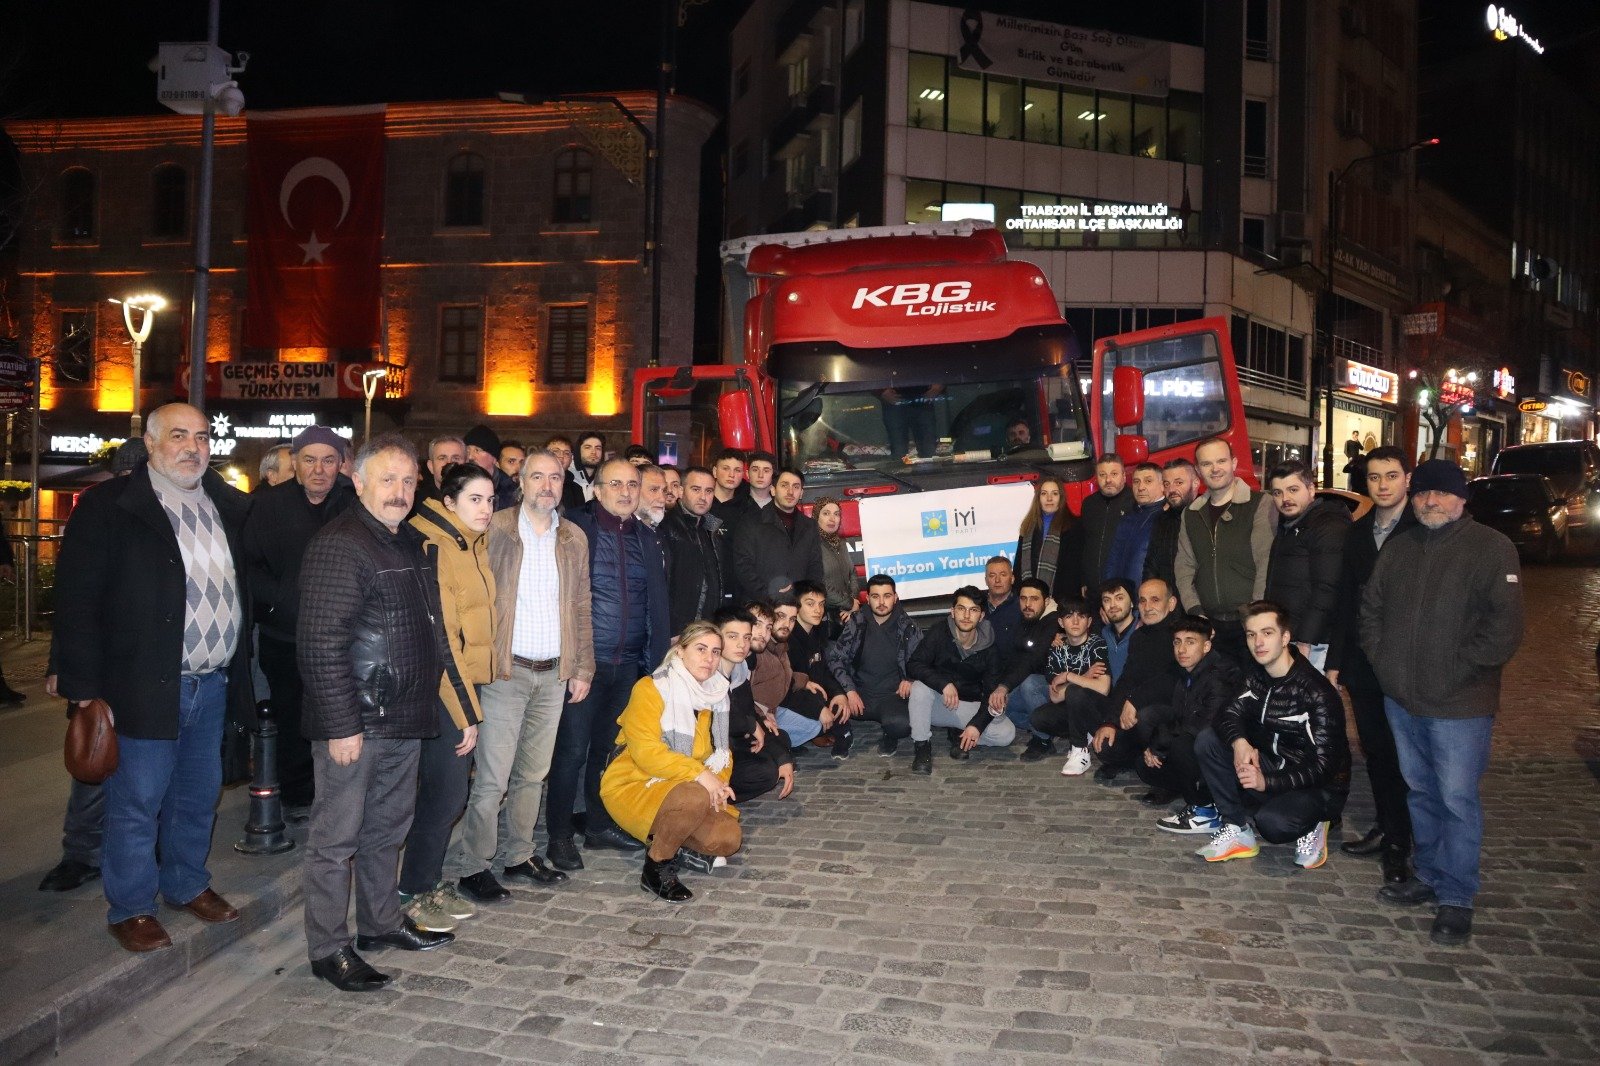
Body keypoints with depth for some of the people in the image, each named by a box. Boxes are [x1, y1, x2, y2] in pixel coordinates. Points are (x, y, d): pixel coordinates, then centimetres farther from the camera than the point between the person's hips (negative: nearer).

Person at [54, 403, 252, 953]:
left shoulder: (228, 504, 8)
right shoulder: (108, 506, -7)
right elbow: (77, 600, -10)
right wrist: (84, 689, -13)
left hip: (213, 685, 5)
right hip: (145, 686, -5)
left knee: (198, 795, 17)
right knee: (137, 803, 5)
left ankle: (187, 884, 36)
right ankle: (130, 908, 22)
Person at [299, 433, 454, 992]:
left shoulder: (410, 542, 13)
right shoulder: (338, 545, -15)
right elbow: (321, 645, -20)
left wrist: (428, 699, 18)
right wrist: (341, 725, -21)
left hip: (404, 717, 9)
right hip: (355, 722, -9)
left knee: (388, 827, 20)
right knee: (337, 837, 4)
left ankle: (381, 922, 35)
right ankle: (328, 949, 16)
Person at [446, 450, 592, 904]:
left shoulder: (574, 539, 10)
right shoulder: (495, 530, -4)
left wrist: (583, 667, 10)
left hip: (554, 673, 5)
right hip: (505, 670, -4)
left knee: (533, 774, 13)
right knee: (492, 777, -3)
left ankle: (517, 855, 26)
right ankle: (471, 867, 10)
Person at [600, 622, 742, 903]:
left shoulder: (714, 695, 7)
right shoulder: (650, 689, -14)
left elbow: (721, 751, 12)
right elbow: (646, 751, -24)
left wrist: (719, 783, -9)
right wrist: (698, 774, -31)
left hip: (680, 790, 7)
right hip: (633, 786, -6)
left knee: (728, 839, -15)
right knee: (695, 797, -35)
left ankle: (664, 836, 12)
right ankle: (656, 867, -12)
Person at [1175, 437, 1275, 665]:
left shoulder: (1260, 505, -4)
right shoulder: (1192, 513, 12)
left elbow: (1267, 565, -10)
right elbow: (1184, 566, 10)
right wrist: (1196, 611, -1)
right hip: (1209, 626, 4)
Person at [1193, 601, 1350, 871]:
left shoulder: (1317, 693, -22)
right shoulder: (1256, 676, 0)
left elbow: (1324, 766, -24)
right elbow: (1229, 714, -5)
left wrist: (1267, 781, -34)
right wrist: (1240, 742, -29)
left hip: (1320, 787, -7)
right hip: (1273, 765, 7)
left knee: (1272, 823, -36)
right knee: (1207, 740, -12)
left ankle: (1311, 825, 1)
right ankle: (1237, 829, -6)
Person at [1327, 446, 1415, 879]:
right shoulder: (1357, 532, 9)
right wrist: (1335, 661, 9)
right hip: (1363, 664, 5)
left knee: (1402, 755, 4)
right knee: (1375, 749, 13)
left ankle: (1399, 843, 14)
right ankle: (1386, 827, 27)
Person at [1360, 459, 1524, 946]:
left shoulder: (1492, 548, -8)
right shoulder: (1398, 547, 10)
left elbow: (1505, 625, -13)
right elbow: (1371, 606, 16)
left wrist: (1461, 669, -15)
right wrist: (1380, 658, 5)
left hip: (1459, 704, -6)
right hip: (1401, 697, 6)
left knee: (1457, 799, -1)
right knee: (1419, 791, 17)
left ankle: (1457, 898, 12)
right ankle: (1430, 877, 32)